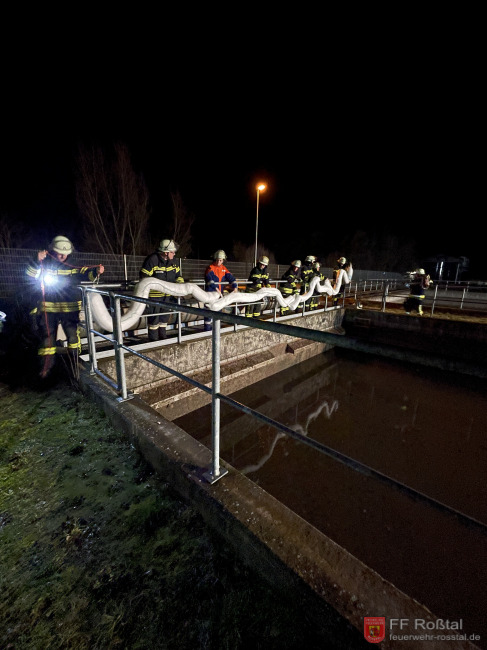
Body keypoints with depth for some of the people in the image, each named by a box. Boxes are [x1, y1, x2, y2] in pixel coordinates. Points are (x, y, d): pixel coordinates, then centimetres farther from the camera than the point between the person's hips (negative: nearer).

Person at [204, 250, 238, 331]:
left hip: (220, 292, 6)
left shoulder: (224, 268, 10)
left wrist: (235, 286, -11)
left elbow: (230, 277, 3)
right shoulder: (210, 268, -8)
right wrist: (215, 288, -34)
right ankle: (207, 327, 2)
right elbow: (209, 279, -23)